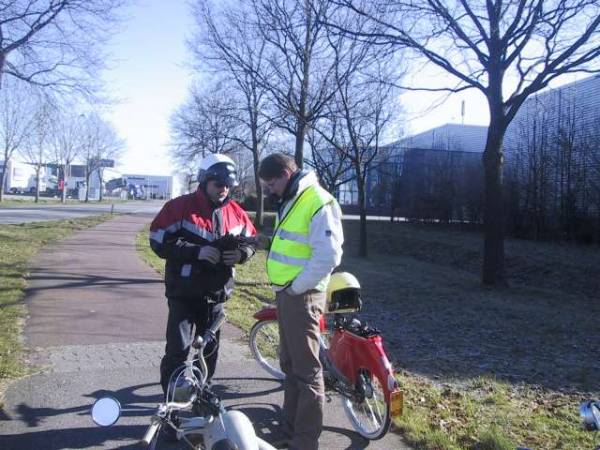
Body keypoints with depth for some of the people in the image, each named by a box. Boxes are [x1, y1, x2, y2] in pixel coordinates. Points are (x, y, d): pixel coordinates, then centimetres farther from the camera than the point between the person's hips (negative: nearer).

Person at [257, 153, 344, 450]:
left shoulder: (318, 203, -18)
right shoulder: (291, 201, 15)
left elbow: (328, 257, -23)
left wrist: (296, 287, -17)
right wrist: (269, 244, 7)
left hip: (302, 295, -10)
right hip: (285, 292, 10)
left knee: (306, 369, -1)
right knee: (289, 363, 19)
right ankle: (290, 426, 33)